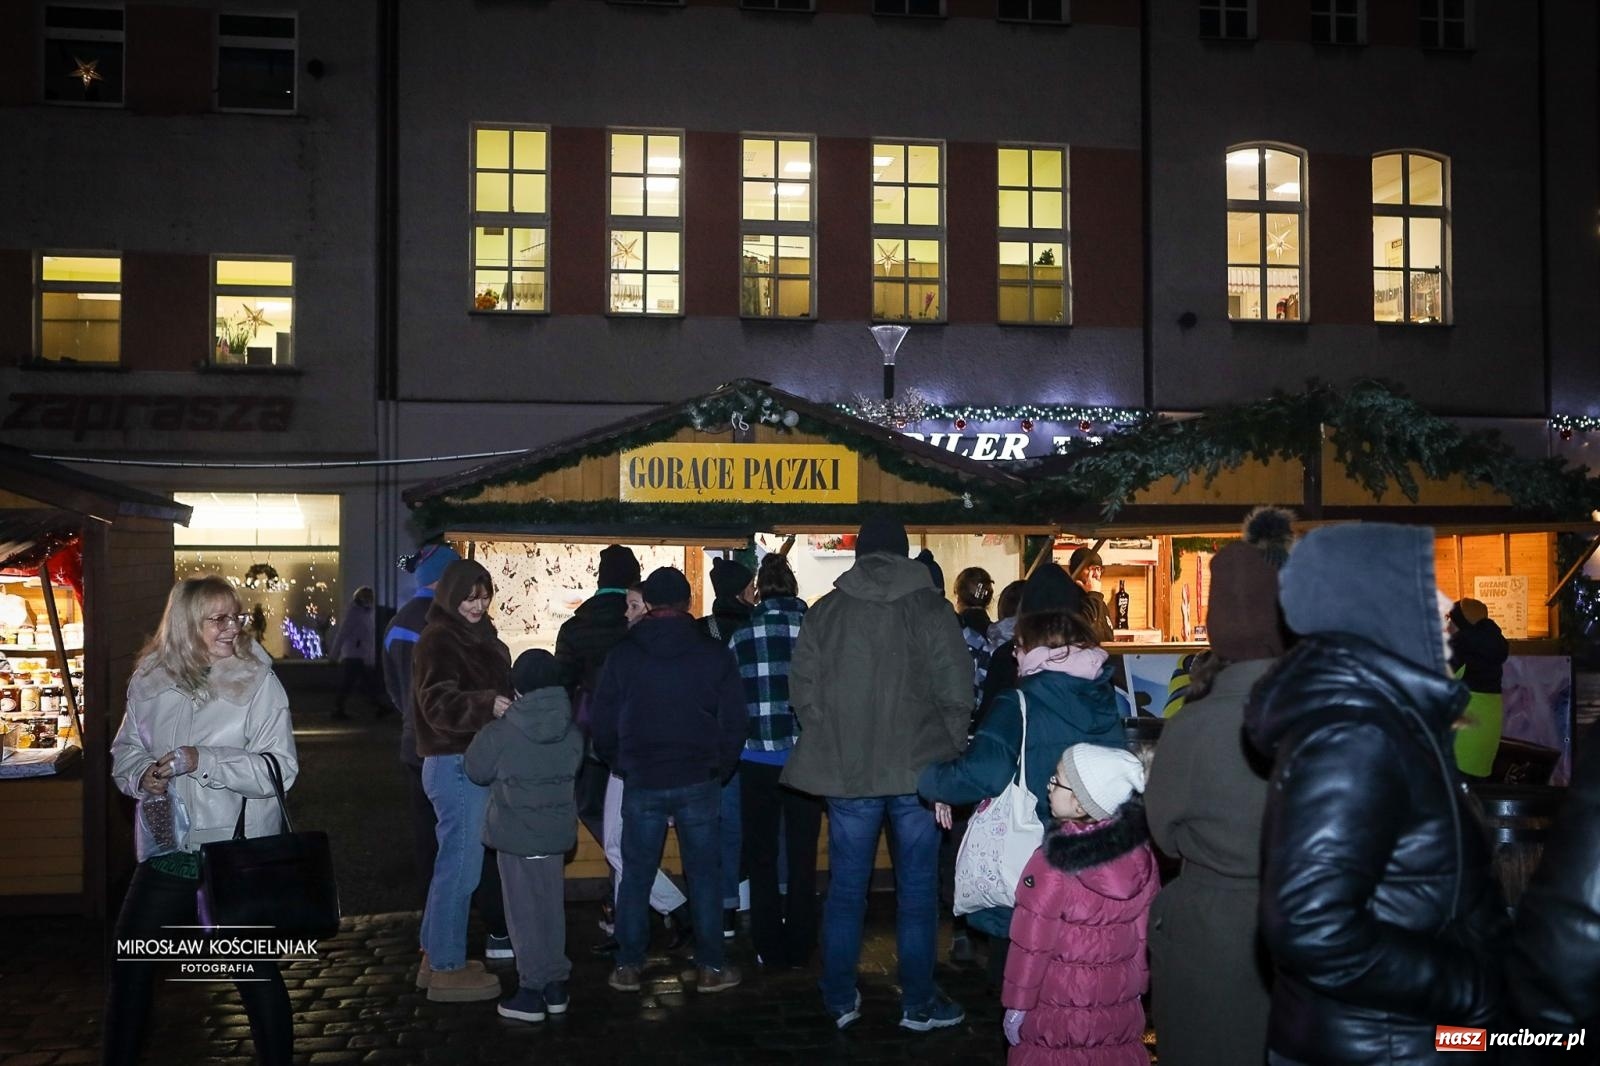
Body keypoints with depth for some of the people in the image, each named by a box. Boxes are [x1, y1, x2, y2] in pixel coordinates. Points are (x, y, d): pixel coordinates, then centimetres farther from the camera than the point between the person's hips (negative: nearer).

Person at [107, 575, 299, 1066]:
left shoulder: (259, 682, -11)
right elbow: (126, 749, 13)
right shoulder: (150, 681, 0)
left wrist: (201, 760, -24)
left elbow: (279, 769, -17)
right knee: (129, 967, 14)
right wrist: (142, 775, -9)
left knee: (255, 970, 8)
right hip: (168, 852, 4)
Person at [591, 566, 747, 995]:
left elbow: (602, 723, 2)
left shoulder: (622, 654, -1)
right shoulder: (715, 654, -3)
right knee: (704, 874, 7)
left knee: (635, 875, 10)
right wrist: (720, 769, 13)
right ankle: (711, 967, 11)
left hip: (642, 783, 1)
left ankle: (628, 966, 14)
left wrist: (621, 766, 17)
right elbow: (734, 722, -1)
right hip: (699, 783, -1)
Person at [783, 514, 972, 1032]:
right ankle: (918, 1003, 18)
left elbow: (802, 690, 1)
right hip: (918, 770, -1)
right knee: (917, 891, 9)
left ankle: (840, 1000, 21)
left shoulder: (824, 611, 0)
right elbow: (957, 693, -8)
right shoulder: (930, 608, -5)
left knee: (846, 888, 12)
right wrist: (944, 751, 4)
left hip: (846, 772, 2)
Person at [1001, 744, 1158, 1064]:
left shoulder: (1052, 863, -21)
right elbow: (1145, 928, 4)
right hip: (1121, 1005, 4)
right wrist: (1138, 982, 17)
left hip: (1059, 1005, -4)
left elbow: (1032, 942, -14)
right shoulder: (1141, 853, -7)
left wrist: (1017, 1003, -3)